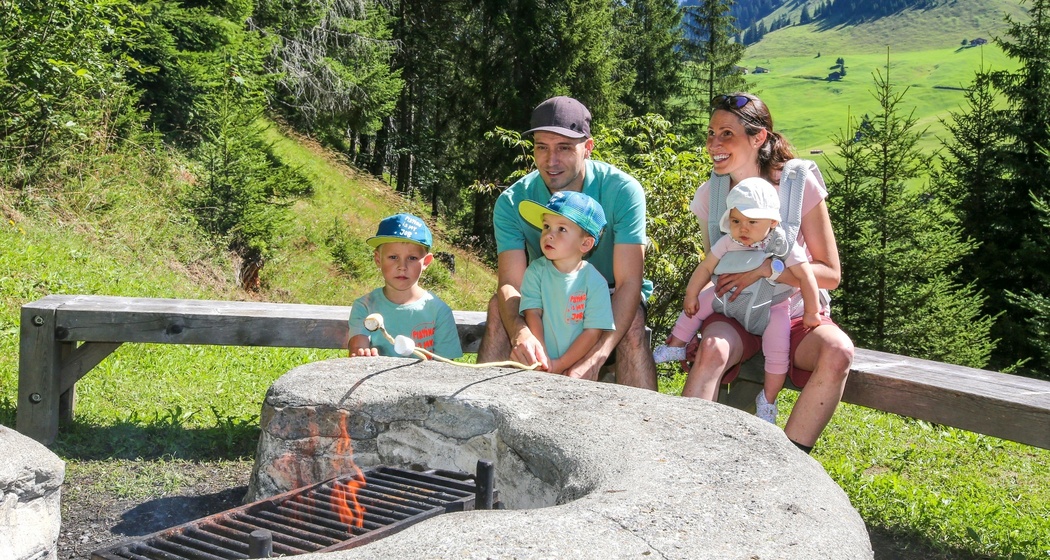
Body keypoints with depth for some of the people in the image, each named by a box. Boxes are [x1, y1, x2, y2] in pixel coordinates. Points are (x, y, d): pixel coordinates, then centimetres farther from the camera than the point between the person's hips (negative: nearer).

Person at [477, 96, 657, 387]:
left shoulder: (623, 191, -23)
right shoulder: (513, 201, -17)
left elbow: (628, 282, -28)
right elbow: (510, 284, -24)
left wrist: (596, 356, -42)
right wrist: (520, 332, -49)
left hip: (609, 295, -2)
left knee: (632, 319, -34)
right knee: (499, 308, -26)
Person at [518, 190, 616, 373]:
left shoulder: (595, 281, -6)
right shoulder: (536, 271, 2)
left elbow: (593, 331, -7)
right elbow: (532, 313, -4)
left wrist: (561, 364, -12)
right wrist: (541, 357, -15)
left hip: (578, 364, -1)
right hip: (542, 365, 2)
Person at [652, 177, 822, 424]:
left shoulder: (782, 246, -23)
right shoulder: (727, 243, -13)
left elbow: (805, 277, -19)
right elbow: (706, 267, -2)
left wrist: (811, 312, -16)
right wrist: (691, 295, -2)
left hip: (770, 308, -4)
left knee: (778, 349, -17)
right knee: (700, 302, 2)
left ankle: (767, 400, 1)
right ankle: (675, 347, 21)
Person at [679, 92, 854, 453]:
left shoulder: (799, 185, -10)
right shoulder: (710, 194, -2)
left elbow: (830, 274, -8)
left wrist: (767, 268, -23)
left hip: (795, 314, -1)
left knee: (837, 351, -33)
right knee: (712, 348, -34)